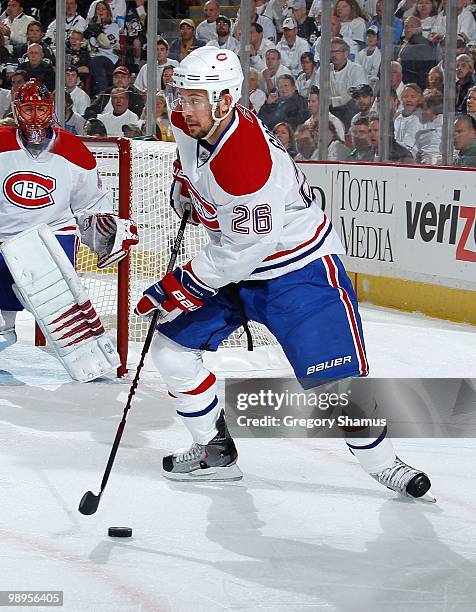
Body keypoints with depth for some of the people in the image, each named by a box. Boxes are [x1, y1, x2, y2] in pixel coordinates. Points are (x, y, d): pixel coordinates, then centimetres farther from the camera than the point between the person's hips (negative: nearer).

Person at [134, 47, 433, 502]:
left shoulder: (250, 162, -35)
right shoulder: (188, 122, -11)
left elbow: (242, 252, -30)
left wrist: (179, 289, -24)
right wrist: (184, 184, 16)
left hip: (297, 268, -8)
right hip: (233, 267, 9)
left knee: (331, 380, -13)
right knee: (170, 349, 4)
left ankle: (384, 464, 7)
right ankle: (215, 451, 15)